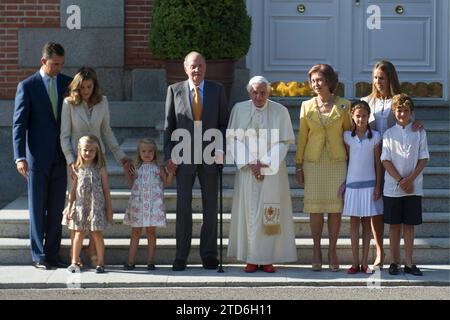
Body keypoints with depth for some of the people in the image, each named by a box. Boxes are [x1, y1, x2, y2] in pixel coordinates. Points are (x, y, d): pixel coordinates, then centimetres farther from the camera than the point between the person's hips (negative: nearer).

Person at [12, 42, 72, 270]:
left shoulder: (68, 83, 7)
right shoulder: (27, 86, -3)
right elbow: (19, 124, -6)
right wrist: (20, 157, -15)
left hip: (61, 156, 3)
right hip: (37, 157, -3)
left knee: (56, 208, 6)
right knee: (37, 208, 2)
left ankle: (52, 254, 14)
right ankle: (39, 256, 8)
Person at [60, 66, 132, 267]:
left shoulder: (102, 102, 3)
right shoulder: (69, 103, -5)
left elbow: (107, 132, 11)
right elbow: (64, 136, -5)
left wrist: (120, 156, 8)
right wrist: (71, 161, -15)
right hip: (76, 158, -2)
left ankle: (93, 250, 9)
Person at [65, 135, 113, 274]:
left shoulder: (100, 169, -1)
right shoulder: (78, 169, 3)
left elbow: (106, 190, 2)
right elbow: (73, 189, 8)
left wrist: (109, 209, 1)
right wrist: (69, 207, 5)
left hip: (97, 206, -1)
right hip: (80, 205, 1)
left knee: (97, 235, 3)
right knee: (78, 234, 5)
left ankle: (100, 263, 11)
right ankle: (74, 262, 14)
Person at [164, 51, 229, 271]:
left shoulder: (217, 90, 5)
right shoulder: (174, 90, 4)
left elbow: (224, 123, 7)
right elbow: (169, 126, 4)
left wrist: (221, 149, -7)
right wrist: (169, 156, -3)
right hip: (184, 157, -1)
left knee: (210, 207, 5)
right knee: (183, 206, -2)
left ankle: (209, 255, 13)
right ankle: (181, 256, 4)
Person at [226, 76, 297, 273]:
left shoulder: (280, 111, -1)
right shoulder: (239, 109, 2)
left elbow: (284, 142, -2)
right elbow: (233, 139, 1)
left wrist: (265, 164, -11)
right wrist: (250, 164, -9)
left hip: (273, 170, -1)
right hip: (247, 169, 1)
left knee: (270, 214, -2)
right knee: (249, 212, -1)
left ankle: (268, 258, 2)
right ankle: (251, 259, 4)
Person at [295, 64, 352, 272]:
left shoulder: (343, 105, 2)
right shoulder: (307, 106, 5)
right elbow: (302, 137, 7)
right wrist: (298, 165, 3)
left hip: (337, 161, -1)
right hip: (313, 161, 1)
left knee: (335, 207, 0)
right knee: (315, 208, 1)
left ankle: (332, 251, 9)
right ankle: (316, 251, 11)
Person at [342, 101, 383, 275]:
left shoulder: (375, 136, -1)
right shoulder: (347, 136, 1)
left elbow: (378, 163, 1)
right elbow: (346, 160, 3)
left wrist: (378, 185, -3)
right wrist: (343, 183, 1)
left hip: (369, 183, 0)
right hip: (352, 182, 1)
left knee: (367, 222, 5)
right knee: (354, 222, 3)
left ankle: (365, 263, 9)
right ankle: (355, 262, 7)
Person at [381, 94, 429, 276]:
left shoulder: (419, 133, 4)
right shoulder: (389, 134, 3)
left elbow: (424, 158, 0)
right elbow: (386, 160, -1)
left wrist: (410, 179, -11)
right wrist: (400, 181, -10)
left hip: (413, 187, 0)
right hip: (392, 187, 0)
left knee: (409, 225, 4)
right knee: (394, 225, 4)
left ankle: (409, 263, 7)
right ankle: (394, 262, 11)